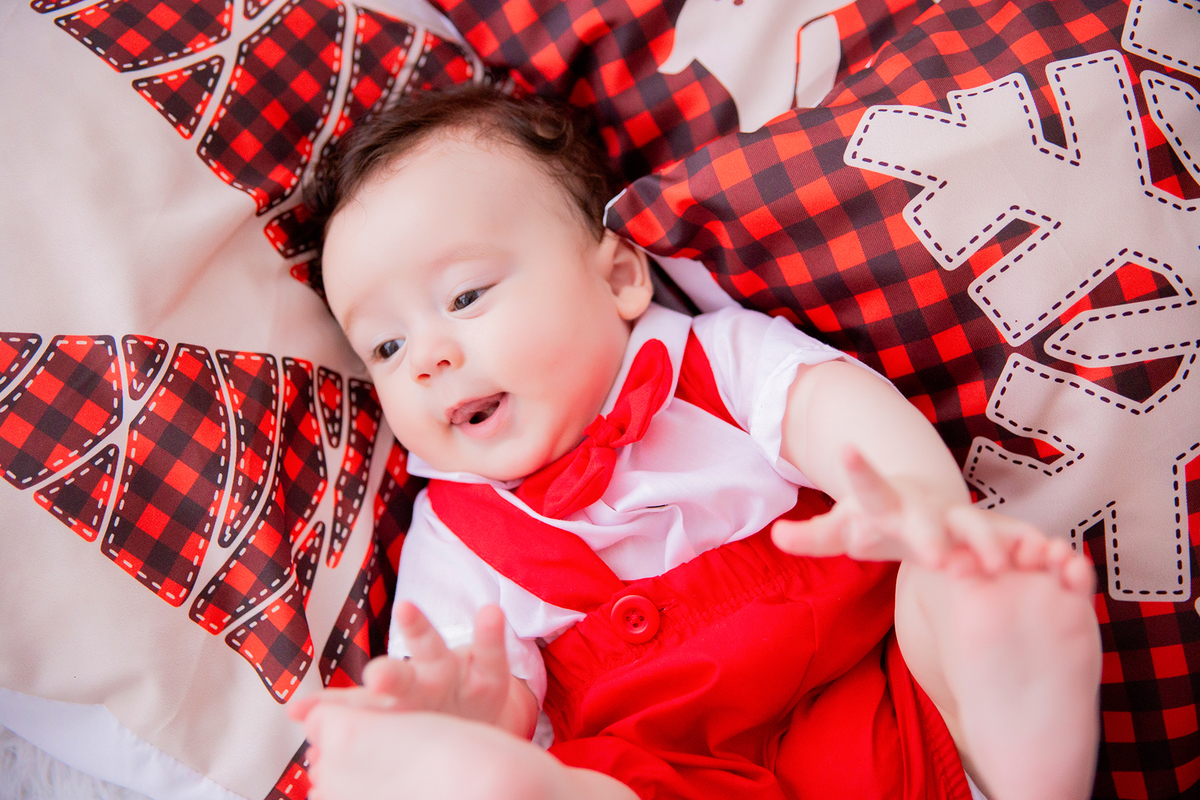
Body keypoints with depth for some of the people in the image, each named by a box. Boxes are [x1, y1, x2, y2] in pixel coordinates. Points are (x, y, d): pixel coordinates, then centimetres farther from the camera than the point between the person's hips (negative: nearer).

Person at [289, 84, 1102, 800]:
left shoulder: (716, 357, 5)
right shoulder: (454, 537, 10)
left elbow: (830, 402, -15)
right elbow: (511, 699, 3)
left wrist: (922, 496, -39)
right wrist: (470, 717, -25)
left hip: (883, 698, 1)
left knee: (960, 577, -27)